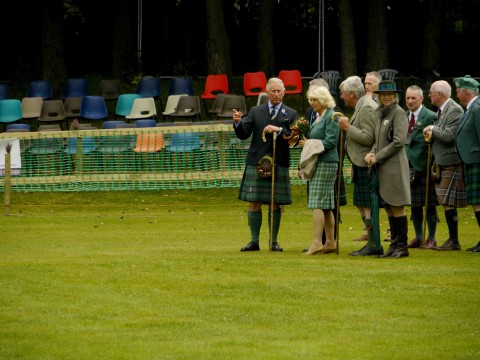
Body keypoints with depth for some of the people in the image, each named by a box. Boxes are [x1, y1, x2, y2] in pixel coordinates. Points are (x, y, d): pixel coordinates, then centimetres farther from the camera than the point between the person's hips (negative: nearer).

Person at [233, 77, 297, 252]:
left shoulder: (290, 114, 7)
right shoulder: (255, 112, 10)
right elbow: (243, 135, 1)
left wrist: (279, 130, -17)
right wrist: (238, 123, -18)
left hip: (279, 164, -1)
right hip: (256, 163, 1)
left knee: (275, 205, 2)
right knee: (254, 204, -1)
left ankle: (274, 242, 9)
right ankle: (254, 241, 5)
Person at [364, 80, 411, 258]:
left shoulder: (399, 113, -9)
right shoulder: (379, 113, 15)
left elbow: (399, 142, -15)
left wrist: (378, 157, -12)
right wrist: (371, 153, -1)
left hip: (394, 165, -8)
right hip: (382, 167, 8)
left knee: (397, 207, -6)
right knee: (389, 208, 10)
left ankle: (402, 246, -2)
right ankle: (395, 244, 15)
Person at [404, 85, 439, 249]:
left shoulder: (430, 117, -7)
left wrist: (433, 166, -18)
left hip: (424, 166, -6)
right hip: (409, 166, 6)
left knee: (429, 205, 0)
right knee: (414, 205, 11)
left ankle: (431, 239, 6)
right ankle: (418, 237, 18)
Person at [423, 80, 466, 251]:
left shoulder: (455, 110, -15)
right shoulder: (442, 111, 15)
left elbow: (449, 136, -23)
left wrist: (432, 130, -9)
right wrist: (432, 134, 2)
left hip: (451, 163, -10)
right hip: (442, 163, 10)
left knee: (448, 202, -9)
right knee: (447, 203, 12)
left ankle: (453, 241, -4)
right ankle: (452, 240, 17)